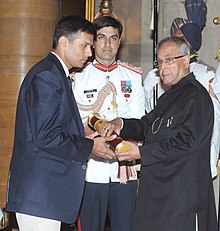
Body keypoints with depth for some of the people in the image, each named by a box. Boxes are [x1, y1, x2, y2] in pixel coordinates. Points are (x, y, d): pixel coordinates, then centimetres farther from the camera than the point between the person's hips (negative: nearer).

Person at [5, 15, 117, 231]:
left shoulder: (56, 74, 19)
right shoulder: (46, 76, -14)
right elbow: (45, 137, -21)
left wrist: (81, 138, 7)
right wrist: (89, 146, -11)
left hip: (48, 190, 10)